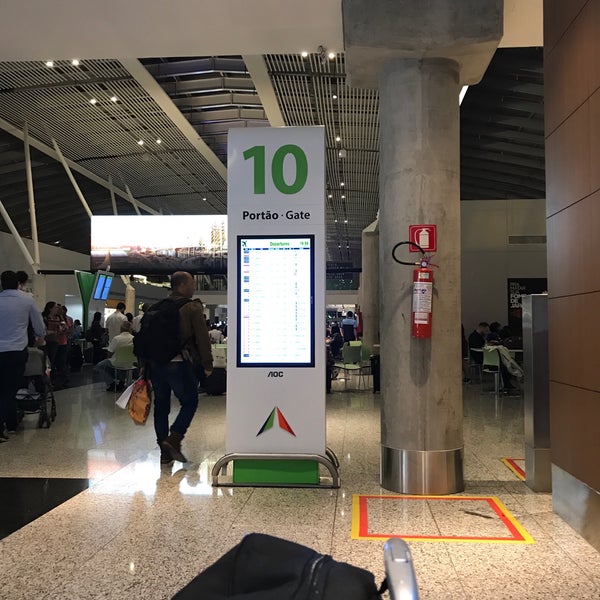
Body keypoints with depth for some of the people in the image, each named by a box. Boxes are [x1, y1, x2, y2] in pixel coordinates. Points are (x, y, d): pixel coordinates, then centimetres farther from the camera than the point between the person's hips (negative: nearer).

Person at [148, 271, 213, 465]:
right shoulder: (193, 307, -5)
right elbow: (202, 338, -9)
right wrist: (207, 365, -1)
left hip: (155, 363, 6)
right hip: (179, 364, -6)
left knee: (161, 405, 12)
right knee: (189, 402, 9)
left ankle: (165, 452, 15)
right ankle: (173, 439, -6)